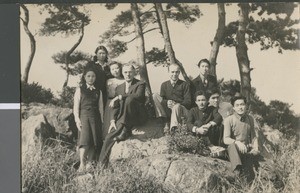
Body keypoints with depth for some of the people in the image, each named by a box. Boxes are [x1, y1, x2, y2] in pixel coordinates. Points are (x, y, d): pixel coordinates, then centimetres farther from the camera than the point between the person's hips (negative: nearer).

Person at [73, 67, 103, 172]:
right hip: (84, 115, -3)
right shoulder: (80, 90, 8)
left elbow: (100, 107, 16)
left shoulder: (98, 91, 17)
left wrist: (101, 120, 7)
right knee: (85, 139, -15)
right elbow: (76, 106, 3)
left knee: (95, 141, -1)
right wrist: (77, 120, -7)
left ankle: (89, 164, 4)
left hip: (95, 117, 3)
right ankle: (82, 164, -15)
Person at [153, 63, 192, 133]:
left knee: (177, 106, -38)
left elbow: (188, 102, -5)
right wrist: (166, 102, -20)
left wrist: (176, 104, -23)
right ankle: (166, 123, -21)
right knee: (155, 96, -15)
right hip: (168, 110, 4)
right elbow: (161, 100, 5)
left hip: (182, 110, -3)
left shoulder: (185, 85, 3)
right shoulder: (164, 85, 13)